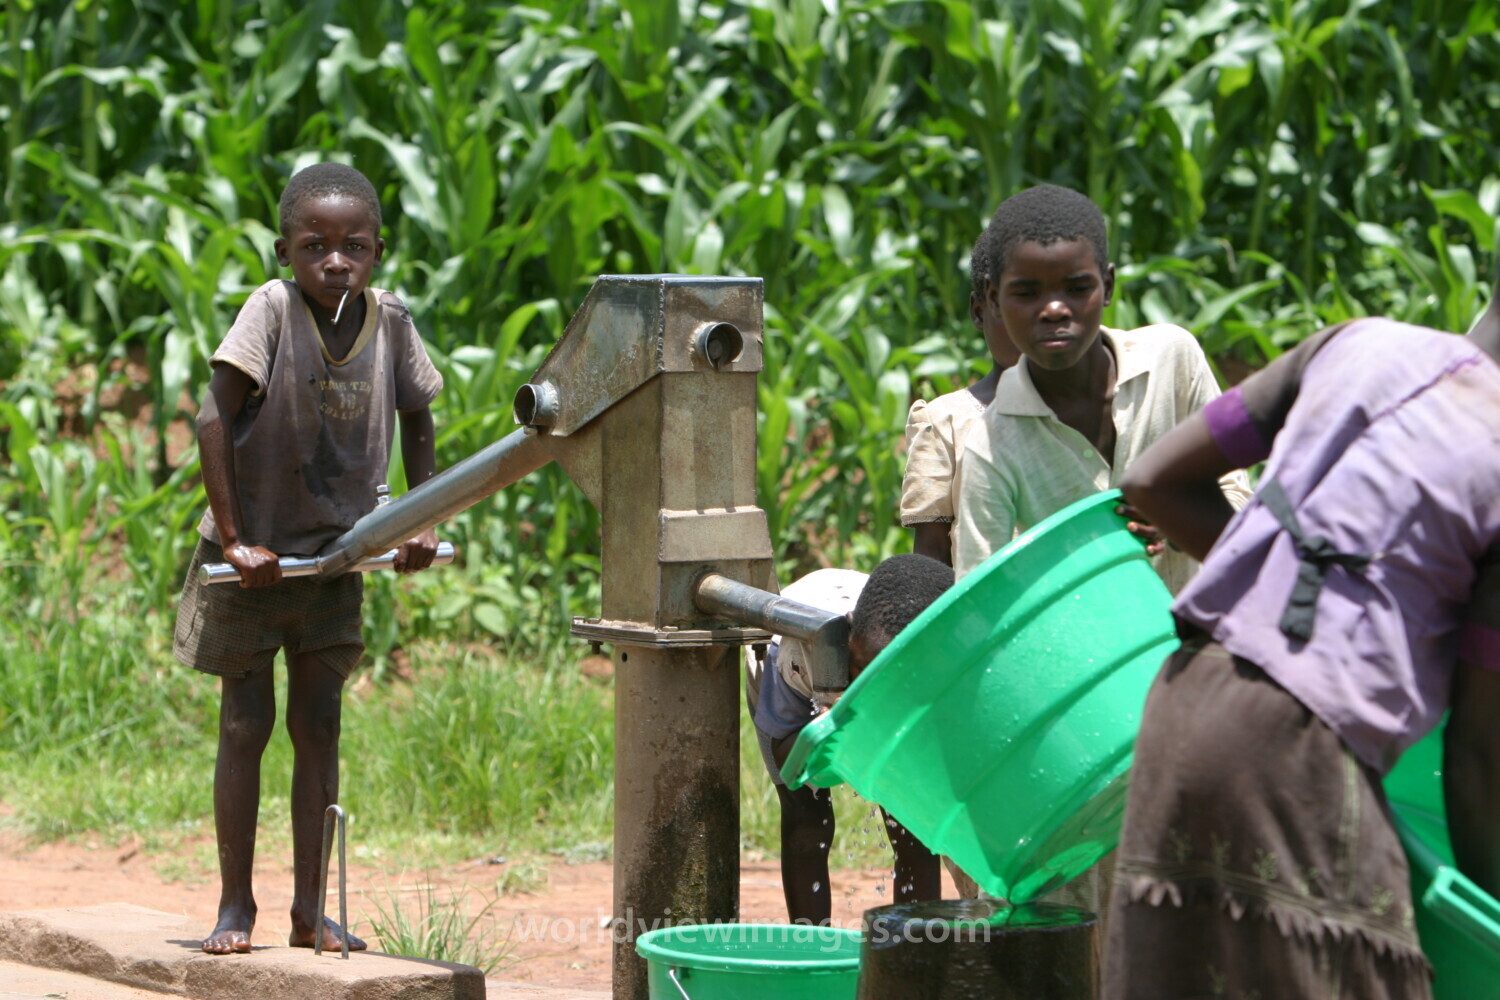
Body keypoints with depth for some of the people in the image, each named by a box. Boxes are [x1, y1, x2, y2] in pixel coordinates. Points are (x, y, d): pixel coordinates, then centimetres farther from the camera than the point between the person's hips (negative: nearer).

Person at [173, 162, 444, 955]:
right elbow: (214, 421, -20)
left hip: (335, 555, 3)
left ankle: (308, 911, 11)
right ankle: (235, 904, 13)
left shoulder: (389, 320, -7)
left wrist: (423, 524, 2)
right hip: (252, 555, -3)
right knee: (246, 724, 3)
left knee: (318, 723, 6)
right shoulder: (272, 309, -19)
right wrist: (233, 538, -21)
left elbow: (415, 418, 9)